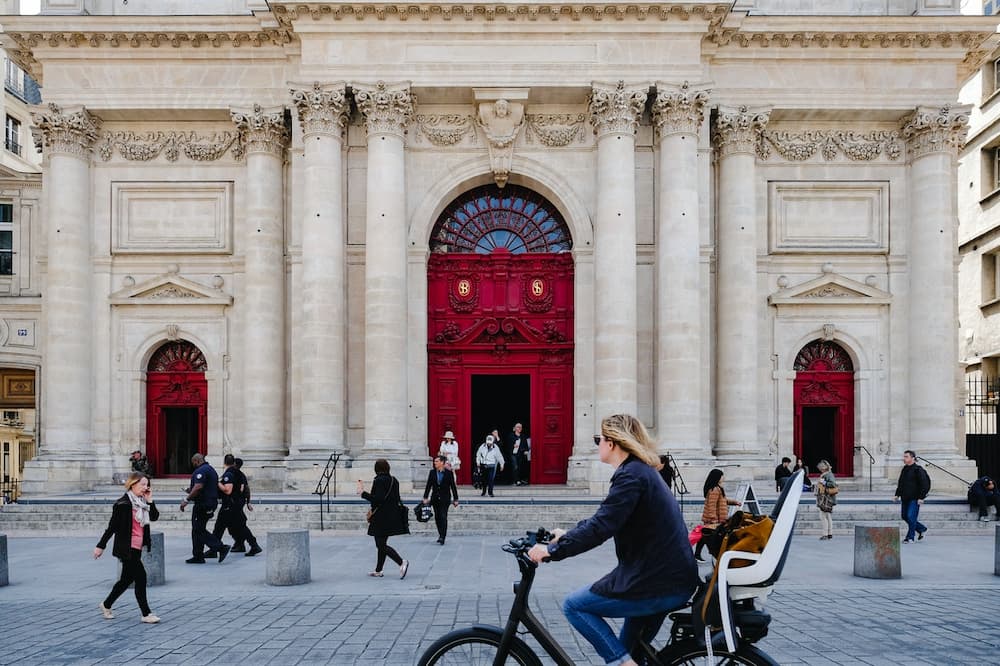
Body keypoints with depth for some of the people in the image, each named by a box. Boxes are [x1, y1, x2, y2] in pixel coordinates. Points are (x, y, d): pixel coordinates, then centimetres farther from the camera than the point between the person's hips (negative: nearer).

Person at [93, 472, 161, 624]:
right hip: (127, 548, -8)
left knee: (127, 579, 17)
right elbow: (112, 526, -12)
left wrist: (150, 501, -4)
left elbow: (155, 517, 6)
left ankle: (106, 605, 35)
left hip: (137, 548, 8)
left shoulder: (142, 502, 11)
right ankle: (146, 614, -4)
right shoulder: (123, 504, -14)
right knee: (140, 576, -9)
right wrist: (101, 546, -10)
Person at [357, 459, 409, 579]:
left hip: (381, 517, -8)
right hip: (392, 517, 8)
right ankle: (378, 570, 22)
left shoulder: (378, 481, -15)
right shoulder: (393, 480, 8)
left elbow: (377, 499, -22)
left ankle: (402, 562, -18)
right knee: (382, 544, 17)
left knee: (381, 545, -4)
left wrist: (362, 493, -16)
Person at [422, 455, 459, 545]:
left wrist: (455, 499, 0)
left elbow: (453, 486, 0)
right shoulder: (432, 472, 6)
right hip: (435, 498, 4)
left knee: (443, 517, -11)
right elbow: (428, 486, 8)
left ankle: (442, 537, -13)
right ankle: (441, 535, 20)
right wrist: (425, 497, 4)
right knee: (437, 517, 7)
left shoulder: (449, 473, -3)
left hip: (445, 498, -4)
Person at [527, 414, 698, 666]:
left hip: (657, 586, -10)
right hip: (676, 582, 10)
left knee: (574, 605, 1)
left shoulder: (631, 475, -16)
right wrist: (567, 536, 24)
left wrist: (552, 550, -17)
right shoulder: (643, 471, 15)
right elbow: (603, 518, 24)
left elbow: (600, 527, -24)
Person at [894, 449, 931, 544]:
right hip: (905, 499, 8)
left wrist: (921, 497, -17)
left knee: (911, 517, -10)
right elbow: (900, 483, 22)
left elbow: (925, 485, -13)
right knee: (905, 516, 11)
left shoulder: (918, 470, -10)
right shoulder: (904, 469, 13)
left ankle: (910, 537, 0)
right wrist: (897, 495, 14)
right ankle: (921, 529, 30)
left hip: (914, 499, -8)